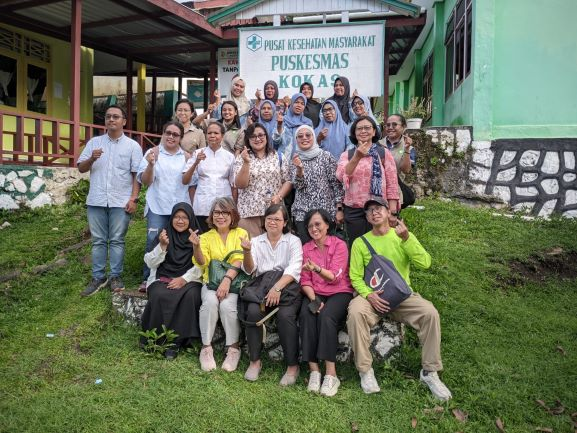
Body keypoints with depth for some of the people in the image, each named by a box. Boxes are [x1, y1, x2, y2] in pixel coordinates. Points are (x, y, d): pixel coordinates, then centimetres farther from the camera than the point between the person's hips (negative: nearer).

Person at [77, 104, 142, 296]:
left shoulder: (133, 146, 3)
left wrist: (134, 198, -9)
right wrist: (92, 159, -13)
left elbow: (136, 175, -1)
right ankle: (98, 277, 16)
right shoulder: (94, 142, 9)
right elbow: (81, 168, 8)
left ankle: (116, 276, 15)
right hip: (96, 201, 2)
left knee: (117, 240, 4)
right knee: (98, 241, 8)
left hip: (120, 202, -2)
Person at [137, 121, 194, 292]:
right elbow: (145, 181, -2)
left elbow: (192, 184, 15)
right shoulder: (153, 152, 3)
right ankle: (148, 279, 3)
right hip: (158, 207, -2)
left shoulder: (186, 157, 10)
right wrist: (150, 164, -18)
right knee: (153, 242, -9)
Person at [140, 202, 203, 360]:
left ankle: (177, 341, -21)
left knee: (191, 296, -33)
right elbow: (151, 263, 4)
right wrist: (162, 246, -12)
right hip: (162, 279, 1)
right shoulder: (164, 236, 11)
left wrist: (184, 279, -16)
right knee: (159, 296, -32)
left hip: (189, 280, -1)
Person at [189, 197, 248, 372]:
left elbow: (239, 261, -8)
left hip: (234, 281, -1)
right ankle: (206, 347, -15)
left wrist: (227, 279, -24)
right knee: (210, 301, -30)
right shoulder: (206, 237, 11)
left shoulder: (241, 234, 5)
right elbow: (202, 263, -4)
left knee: (227, 304, -30)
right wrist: (196, 246, -24)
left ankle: (233, 348, -9)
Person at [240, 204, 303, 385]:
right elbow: (249, 270, 4)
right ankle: (255, 361, -8)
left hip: (287, 288, -2)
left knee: (285, 315, -30)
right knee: (253, 311, -27)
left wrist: (277, 287, -24)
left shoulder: (293, 241, 7)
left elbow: (294, 268, -9)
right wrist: (247, 252, -17)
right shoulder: (256, 241, 15)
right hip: (261, 288, 2)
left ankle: (293, 365, -14)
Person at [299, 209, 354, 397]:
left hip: (339, 292, -3)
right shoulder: (306, 248, 9)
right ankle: (314, 370, -27)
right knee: (306, 315, -29)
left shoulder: (339, 245, -2)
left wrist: (317, 269, -33)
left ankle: (331, 374, -29)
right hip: (315, 294, 3)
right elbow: (305, 280, 4)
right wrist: (314, 299, -14)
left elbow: (335, 277, -14)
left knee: (326, 316, -33)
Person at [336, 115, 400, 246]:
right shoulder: (346, 155, 7)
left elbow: (392, 185, 0)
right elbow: (341, 176, -12)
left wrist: (392, 212, -6)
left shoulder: (384, 154, 3)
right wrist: (357, 157, -23)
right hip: (353, 210, 1)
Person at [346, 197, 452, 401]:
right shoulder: (360, 242, 5)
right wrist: (368, 294, -19)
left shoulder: (403, 236, 6)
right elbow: (356, 277, 1)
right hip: (372, 296, -1)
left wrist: (406, 238, -21)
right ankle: (365, 370, -16)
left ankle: (429, 372, -8)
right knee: (355, 312, -32)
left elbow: (425, 263, -9)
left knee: (430, 313, -26)